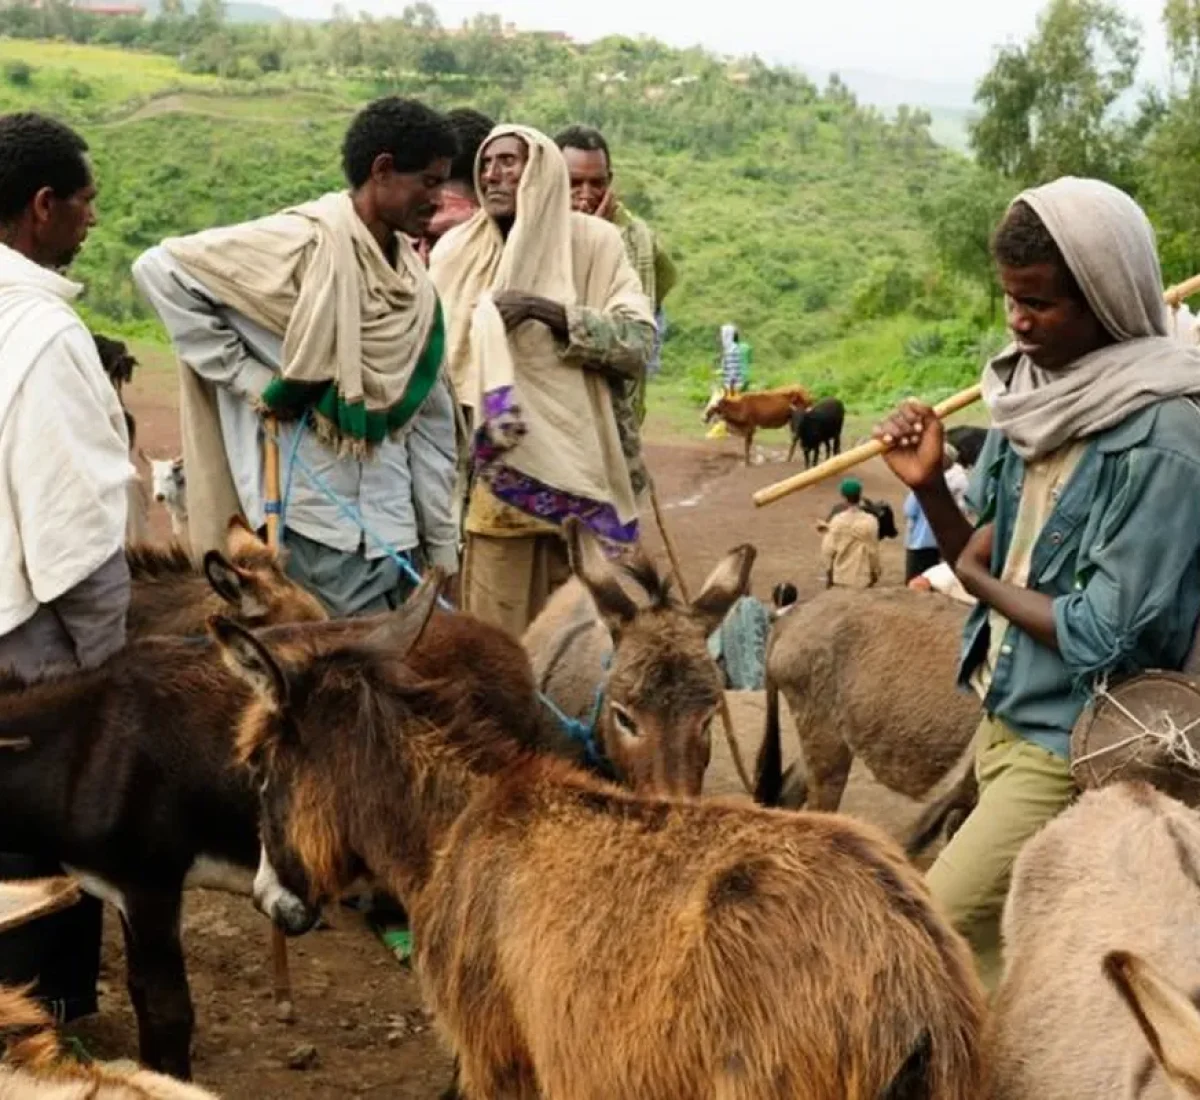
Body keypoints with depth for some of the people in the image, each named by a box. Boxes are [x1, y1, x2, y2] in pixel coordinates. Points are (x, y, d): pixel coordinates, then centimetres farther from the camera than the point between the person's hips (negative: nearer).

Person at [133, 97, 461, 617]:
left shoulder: (414, 281, 11)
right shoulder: (304, 244, -11)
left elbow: (430, 420, 13)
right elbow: (160, 268, -11)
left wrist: (443, 548, 12)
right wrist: (247, 377, -12)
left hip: (394, 531, 7)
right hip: (317, 532, -7)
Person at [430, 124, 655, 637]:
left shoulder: (593, 243, 3)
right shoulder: (457, 250, 7)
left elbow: (640, 343, -4)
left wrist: (556, 314, -16)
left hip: (573, 469, -1)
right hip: (492, 470, 1)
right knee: (494, 623, -2)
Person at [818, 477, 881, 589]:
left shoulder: (837, 521, -8)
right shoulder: (870, 521, -9)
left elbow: (828, 550, -6)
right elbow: (873, 550, -2)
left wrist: (827, 574, 6)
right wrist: (875, 572, 11)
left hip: (840, 578, 1)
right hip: (862, 579, 0)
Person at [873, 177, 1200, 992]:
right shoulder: (1038, 393, 4)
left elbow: (1105, 640, -22)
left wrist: (980, 580, -8)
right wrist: (930, 487, -6)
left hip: (1076, 752, -8)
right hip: (1006, 723, 8)